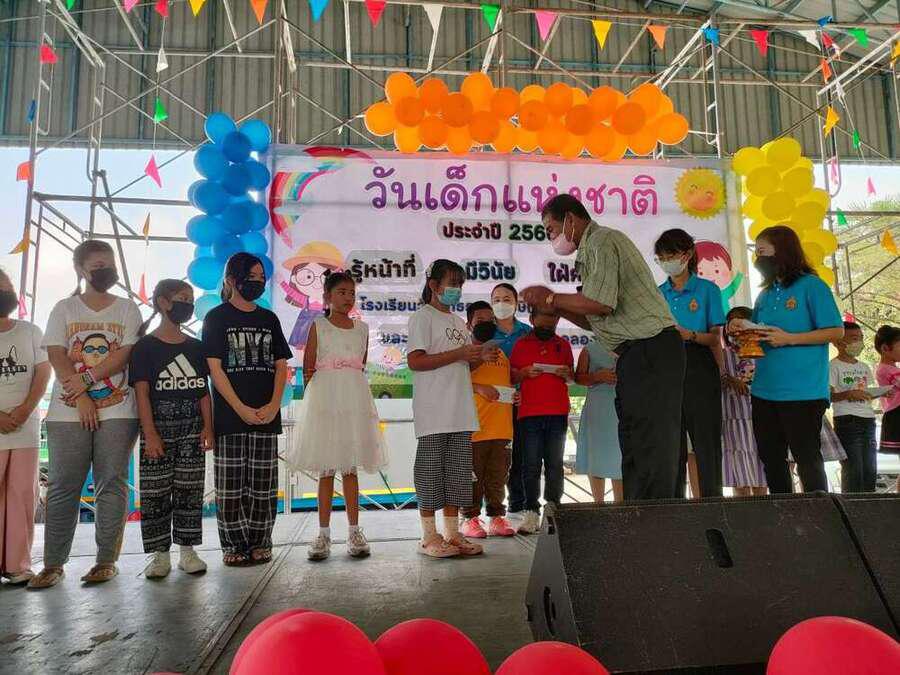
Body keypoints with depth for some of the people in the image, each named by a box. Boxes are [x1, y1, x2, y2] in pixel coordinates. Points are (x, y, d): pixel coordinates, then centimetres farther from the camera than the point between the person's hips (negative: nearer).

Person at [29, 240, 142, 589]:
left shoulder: (127, 309, 8)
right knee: (63, 488, 3)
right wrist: (81, 397, -11)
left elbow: (124, 355, -3)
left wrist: (87, 379, -14)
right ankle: (53, 564, 11)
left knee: (111, 485, 1)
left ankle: (106, 560, 8)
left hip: (117, 412, -1)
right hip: (68, 412, 1)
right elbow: (57, 357, 0)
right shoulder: (64, 309, 9)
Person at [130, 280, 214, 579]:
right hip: (159, 429, -3)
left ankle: (187, 550, 14)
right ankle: (159, 554, 11)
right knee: (155, 492, 1)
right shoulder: (145, 347, -2)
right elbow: (142, 392, -6)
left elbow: (203, 391, 11)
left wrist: (207, 428, 2)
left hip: (191, 429, 3)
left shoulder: (195, 347, 11)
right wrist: (150, 434, -13)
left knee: (189, 490, 5)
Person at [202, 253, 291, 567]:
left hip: (267, 415, 3)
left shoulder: (269, 319, 12)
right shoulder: (217, 318, 2)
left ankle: (260, 542, 16)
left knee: (263, 482, 5)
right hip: (229, 414, -3)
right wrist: (242, 409, -12)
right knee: (230, 483, 2)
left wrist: (274, 405, -6)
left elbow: (281, 366, 9)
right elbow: (215, 369, -5)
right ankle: (234, 544, 13)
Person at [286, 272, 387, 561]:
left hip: (355, 400, 3)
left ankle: (354, 532, 12)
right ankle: (324, 534, 10)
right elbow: (308, 368, 1)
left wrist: (350, 387, 6)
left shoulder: (362, 328, 11)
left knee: (350, 467, 6)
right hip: (325, 400, -2)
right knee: (326, 469, 2)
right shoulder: (318, 326, 2)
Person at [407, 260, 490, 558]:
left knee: (458, 471, 9)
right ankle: (429, 536, 7)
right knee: (431, 469, -2)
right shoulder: (423, 316, -3)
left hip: (461, 410, 8)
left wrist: (480, 357, 4)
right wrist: (459, 354, -17)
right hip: (434, 412, -8)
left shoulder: (458, 321, 22)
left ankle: (452, 533, 17)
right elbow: (415, 361, -14)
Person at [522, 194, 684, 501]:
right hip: (636, 355, 11)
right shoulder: (591, 251, 22)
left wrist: (551, 298, -7)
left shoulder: (602, 240, -8)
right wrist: (554, 306, 13)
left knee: (652, 446, -10)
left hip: (652, 348, -11)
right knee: (634, 447, 11)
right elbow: (594, 321, 22)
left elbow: (602, 303, -21)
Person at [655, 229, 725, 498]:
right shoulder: (658, 293, 13)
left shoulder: (707, 289, 4)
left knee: (706, 439, -3)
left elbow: (715, 337, 0)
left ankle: (712, 499, 3)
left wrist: (690, 335, -17)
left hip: (699, 368, -3)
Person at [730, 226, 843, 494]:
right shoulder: (765, 295, 16)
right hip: (764, 391, 7)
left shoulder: (811, 285, -4)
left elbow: (836, 331, -10)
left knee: (807, 460, 1)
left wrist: (789, 338, -17)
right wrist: (742, 331, 0)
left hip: (802, 391, -7)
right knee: (771, 459, 13)